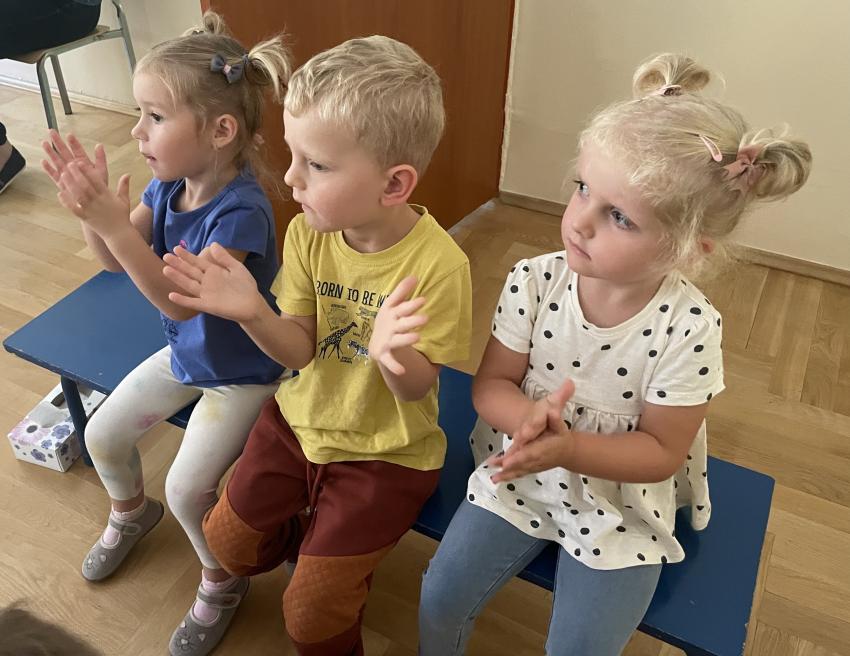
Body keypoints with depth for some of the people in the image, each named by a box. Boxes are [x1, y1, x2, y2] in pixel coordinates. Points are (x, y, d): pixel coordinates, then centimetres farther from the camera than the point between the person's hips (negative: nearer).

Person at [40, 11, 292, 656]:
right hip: (186, 353, 8)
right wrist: (91, 205, -22)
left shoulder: (241, 209, -32)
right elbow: (116, 260, -4)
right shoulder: (169, 184, -10)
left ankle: (222, 580, 21)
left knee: (187, 487, -11)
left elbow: (180, 299, -36)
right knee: (103, 435, 13)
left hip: (242, 373, -7)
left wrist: (114, 224, -43)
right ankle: (131, 513, 46)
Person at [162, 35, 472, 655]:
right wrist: (251, 312, -32)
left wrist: (394, 354, -44)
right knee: (227, 540, 16)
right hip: (302, 418, 5)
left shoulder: (438, 264, -27)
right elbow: (299, 350, -11)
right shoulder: (307, 233, -13)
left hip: (385, 450, -4)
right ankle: (314, 539, 43)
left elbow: (418, 387, -20)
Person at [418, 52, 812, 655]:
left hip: (619, 506, -2)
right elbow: (491, 385, -8)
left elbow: (661, 452, -15)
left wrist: (568, 449, -31)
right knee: (441, 599, -2)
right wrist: (528, 415, -31)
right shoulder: (533, 282, -16)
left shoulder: (689, 328, -23)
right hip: (521, 477, 2)